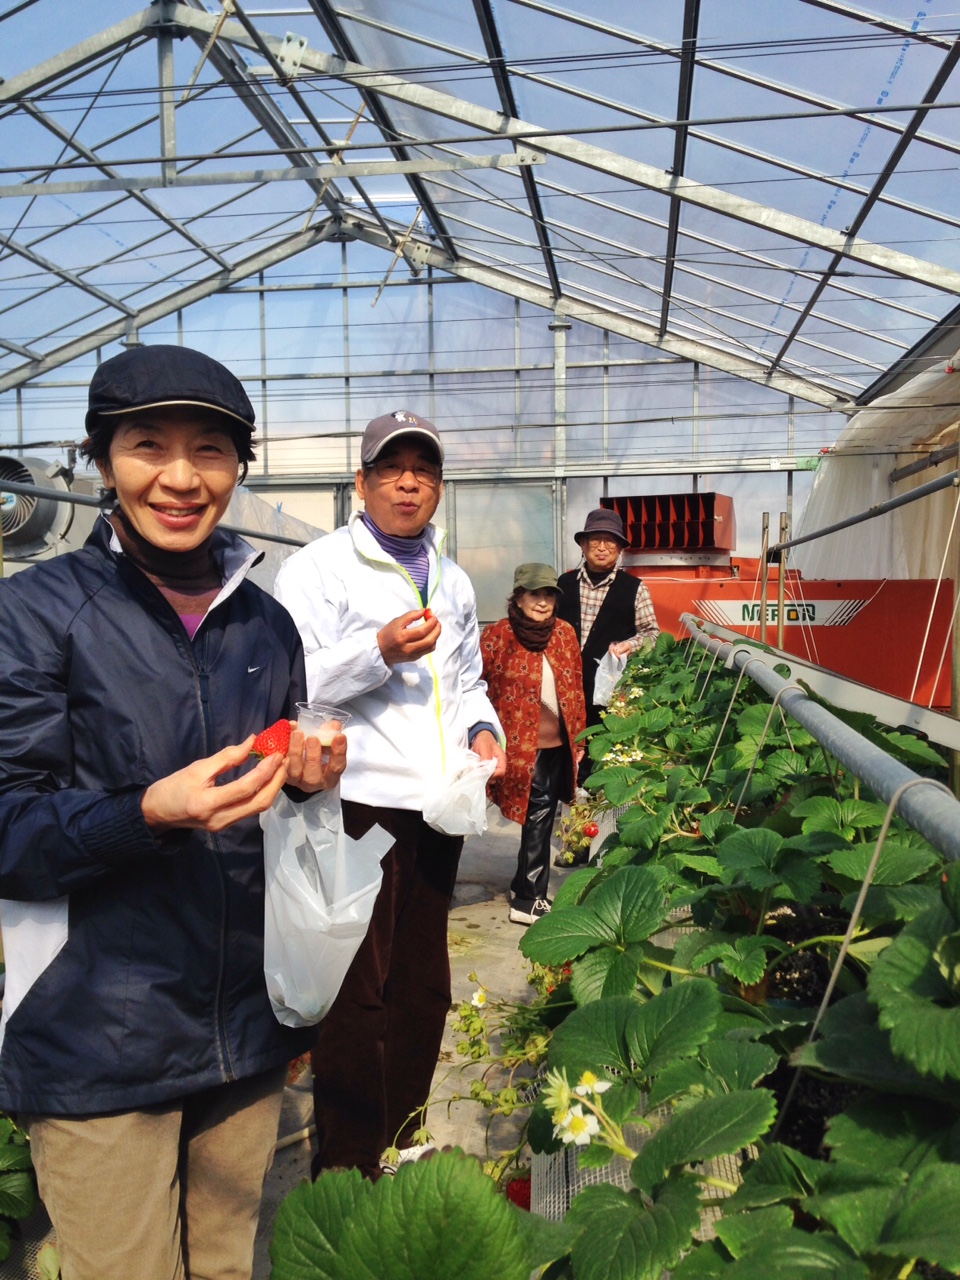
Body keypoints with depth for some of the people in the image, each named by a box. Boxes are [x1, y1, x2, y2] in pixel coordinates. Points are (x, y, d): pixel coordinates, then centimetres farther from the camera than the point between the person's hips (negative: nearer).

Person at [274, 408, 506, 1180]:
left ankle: (402, 1140, 34)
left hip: (437, 801, 7)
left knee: (424, 985, 16)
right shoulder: (319, 568, -2)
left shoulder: (453, 581, 18)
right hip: (358, 802, -6)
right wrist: (380, 651, -23)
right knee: (358, 993, -1)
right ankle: (348, 1170, 16)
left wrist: (481, 727, 8)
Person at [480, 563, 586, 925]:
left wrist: (579, 735, 12)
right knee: (539, 815, -2)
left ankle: (525, 886, 27)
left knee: (541, 816, 11)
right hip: (522, 744, -5)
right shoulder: (497, 636, -8)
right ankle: (529, 899, 13)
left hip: (558, 743, 5)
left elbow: (576, 688, 13)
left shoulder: (565, 633, 7)